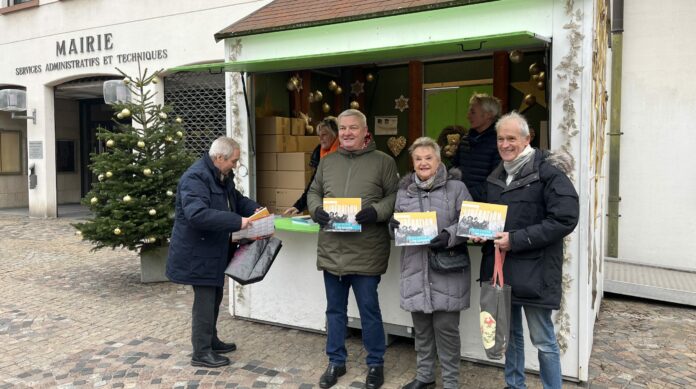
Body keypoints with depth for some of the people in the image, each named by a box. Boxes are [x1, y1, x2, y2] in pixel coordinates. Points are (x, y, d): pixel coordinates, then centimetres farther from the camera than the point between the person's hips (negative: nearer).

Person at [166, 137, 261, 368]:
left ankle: (211, 341, 35)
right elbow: (197, 214, -35)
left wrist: (255, 209, 2)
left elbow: (236, 199, 23)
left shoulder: (223, 176, 8)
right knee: (205, 299, -1)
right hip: (197, 252, -10)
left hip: (215, 250, 10)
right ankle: (201, 353, 12)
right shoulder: (195, 178, -23)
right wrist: (237, 221, -35)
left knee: (214, 297, 19)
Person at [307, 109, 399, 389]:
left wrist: (375, 212, -21)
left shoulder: (383, 161, -2)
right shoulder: (327, 162, 12)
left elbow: (395, 197, -4)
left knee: (369, 311, 7)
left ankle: (375, 364, 26)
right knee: (335, 310, 16)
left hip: (366, 253, -4)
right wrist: (316, 210, -5)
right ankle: (336, 361, 32)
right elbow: (314, 193, 16)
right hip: (331, 250, 5)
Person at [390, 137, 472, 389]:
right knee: (421, 326, 15)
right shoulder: (404, 189, 11)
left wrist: (450, 236, -22)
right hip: (415, 270, 4)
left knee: (446, 327, 3)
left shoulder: (456, 187, -2)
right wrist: (393, 226, -7)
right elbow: (397, 224, 16)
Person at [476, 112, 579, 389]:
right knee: (510, 332, 19)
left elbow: (566, 219, -18)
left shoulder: (548, 171, -11)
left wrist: (516, 240, -20)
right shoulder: (496, 176, 12)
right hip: (501, 266, 7)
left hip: (534, 270, -7)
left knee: (543, 340, 4)